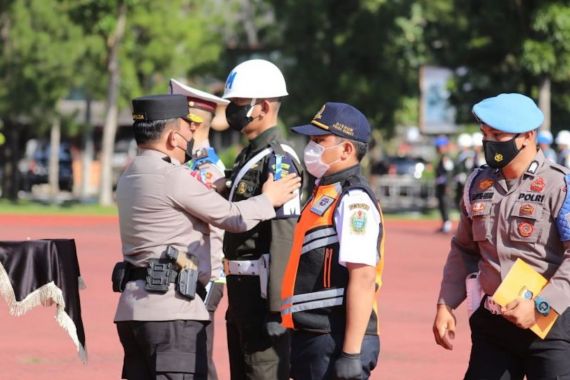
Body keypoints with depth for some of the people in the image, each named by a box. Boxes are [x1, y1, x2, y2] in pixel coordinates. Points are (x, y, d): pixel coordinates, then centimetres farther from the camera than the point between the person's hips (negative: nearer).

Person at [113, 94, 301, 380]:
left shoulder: (129, 178, 15)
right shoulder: (170, 177, -12)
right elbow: (232, 218, -5)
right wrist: (268, 200, 11)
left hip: (133, 308, 9)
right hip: (171, 312, -9)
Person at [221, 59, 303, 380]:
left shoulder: (278, 161, -15)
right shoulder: (248, 156, 16)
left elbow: (284, 236, -21)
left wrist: (277, 307, -24)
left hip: (263, 290, -10)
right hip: (242, 292, 10)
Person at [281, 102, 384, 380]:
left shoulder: (354, 201, -14)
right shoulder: (323, 194, 17)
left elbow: (363, 279, -21)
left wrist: (351, 354, -24)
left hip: (337, 343, -10)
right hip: (308, 337, 10)